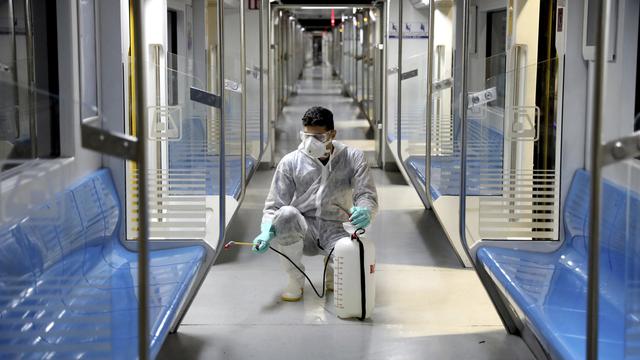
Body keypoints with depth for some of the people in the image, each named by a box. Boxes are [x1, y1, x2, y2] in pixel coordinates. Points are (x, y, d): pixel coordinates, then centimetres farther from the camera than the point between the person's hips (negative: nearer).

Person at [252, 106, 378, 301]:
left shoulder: (352, 158, 2)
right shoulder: (291, 162, 1)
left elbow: (367, 195, -3)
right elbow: (274, 205, 1)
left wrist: (364, 212, -28)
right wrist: (267, 232, -20)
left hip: (336, 230, -1)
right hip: (302, 230, 1)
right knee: (286, 214, -34)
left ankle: (332, 270, 9)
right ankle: (296, 279, -10)